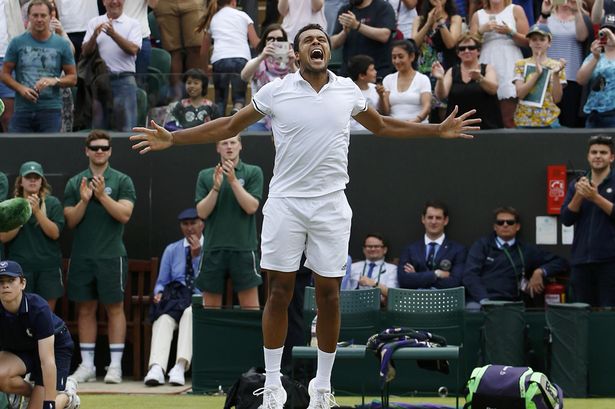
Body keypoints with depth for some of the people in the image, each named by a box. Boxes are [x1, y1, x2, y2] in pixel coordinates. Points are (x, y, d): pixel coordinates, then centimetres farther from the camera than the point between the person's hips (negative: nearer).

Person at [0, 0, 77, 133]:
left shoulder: (62, 45, 6)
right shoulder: (17, 43, 6)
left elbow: (73, 78, 10)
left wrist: (55, 81, -11)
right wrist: (21, 88, -10)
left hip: (50, 110, 0)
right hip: (22, 109, 0)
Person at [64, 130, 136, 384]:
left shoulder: (122, 181, 3)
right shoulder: (75, 183, 10)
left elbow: (124, 214, -8)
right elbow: (70, 220, 5)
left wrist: (102, 195, -16)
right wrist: (83, 201, -11)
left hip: (111, 256, -3)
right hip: (82, 256, 3)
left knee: (115, 308, -2)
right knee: (85, 309, 5)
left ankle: (115, 366, 0)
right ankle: (87, 365, 10)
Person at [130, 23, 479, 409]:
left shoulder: (348, 90, 5)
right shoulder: (275, 91, -1)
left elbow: (383, 126, 22)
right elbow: (228, 126, 8)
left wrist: (438, 130, 19)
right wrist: (173, 138, 1)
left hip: (332, 205, 1)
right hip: (285, 203, -1)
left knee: (329, 294, 3)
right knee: (279, 292, 0)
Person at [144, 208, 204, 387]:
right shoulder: (171, 250, 20)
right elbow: (161, 282, 19)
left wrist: (197, 256, -8)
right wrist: (159, 293, -5)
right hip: (174, 301, 2)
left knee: (190, 313, -39)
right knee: (164, 319, -35)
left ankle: (180, 367, -51)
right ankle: (156, 368, -55)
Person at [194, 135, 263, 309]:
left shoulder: (253, 172, 4)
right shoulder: (205, 176, 10)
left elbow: (251, 207, -6)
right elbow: (202, 212, 3)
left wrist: (233, 180, -14)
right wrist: (216, 187, -11)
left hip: (243, 248, -2)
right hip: (213, 247, 2)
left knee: (250, 306, -5)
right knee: (210, 306, 4)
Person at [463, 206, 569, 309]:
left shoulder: (526, 250, 19)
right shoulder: (482, 245, 16)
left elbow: (561, 263, 19)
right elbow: (470, 274, 2)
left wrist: (540, 272, -1)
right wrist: (484, 300, -15)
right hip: (479, 302, -1)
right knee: (473, 309, -37)